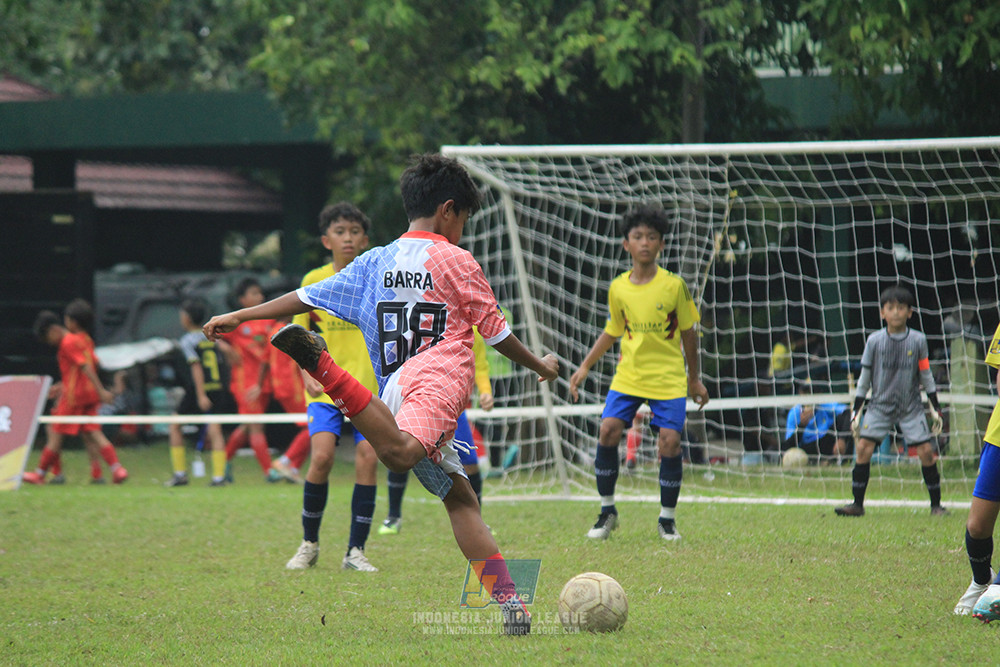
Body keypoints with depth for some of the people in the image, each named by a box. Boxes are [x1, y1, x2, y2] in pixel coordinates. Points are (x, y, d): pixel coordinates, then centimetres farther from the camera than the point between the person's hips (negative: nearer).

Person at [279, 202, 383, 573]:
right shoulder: (314, 282, 0)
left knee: (368, 459, -11)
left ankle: (356, 551, -1)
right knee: (322, 456, -17)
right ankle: (309, 543, 1)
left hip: (370, 387, 1)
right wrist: (307, 374, -7)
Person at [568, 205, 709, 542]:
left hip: (669, 378, -2)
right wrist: (584, 367, 9)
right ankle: (607, 511, 4)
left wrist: (695, 379, 6)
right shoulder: (618, 288, -1)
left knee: (670, 442, -11)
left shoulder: (674, 286, -8)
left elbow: (688, 332, 2)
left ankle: (667, 519, 7)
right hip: (628, 375, 2)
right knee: (608, 431, -13)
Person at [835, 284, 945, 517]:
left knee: (926, 452, -8)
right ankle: (857, 504, -5)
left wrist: (935, 408, 7)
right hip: (880, 404, 0)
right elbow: (864, 378, 4)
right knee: (863, 448, -13)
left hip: (911, 407, 0)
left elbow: (926, 376, 6)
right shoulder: (874, 340, -2)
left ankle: (936, 504, 7)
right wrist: (856, 411, 3)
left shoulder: (918, 340, -2)